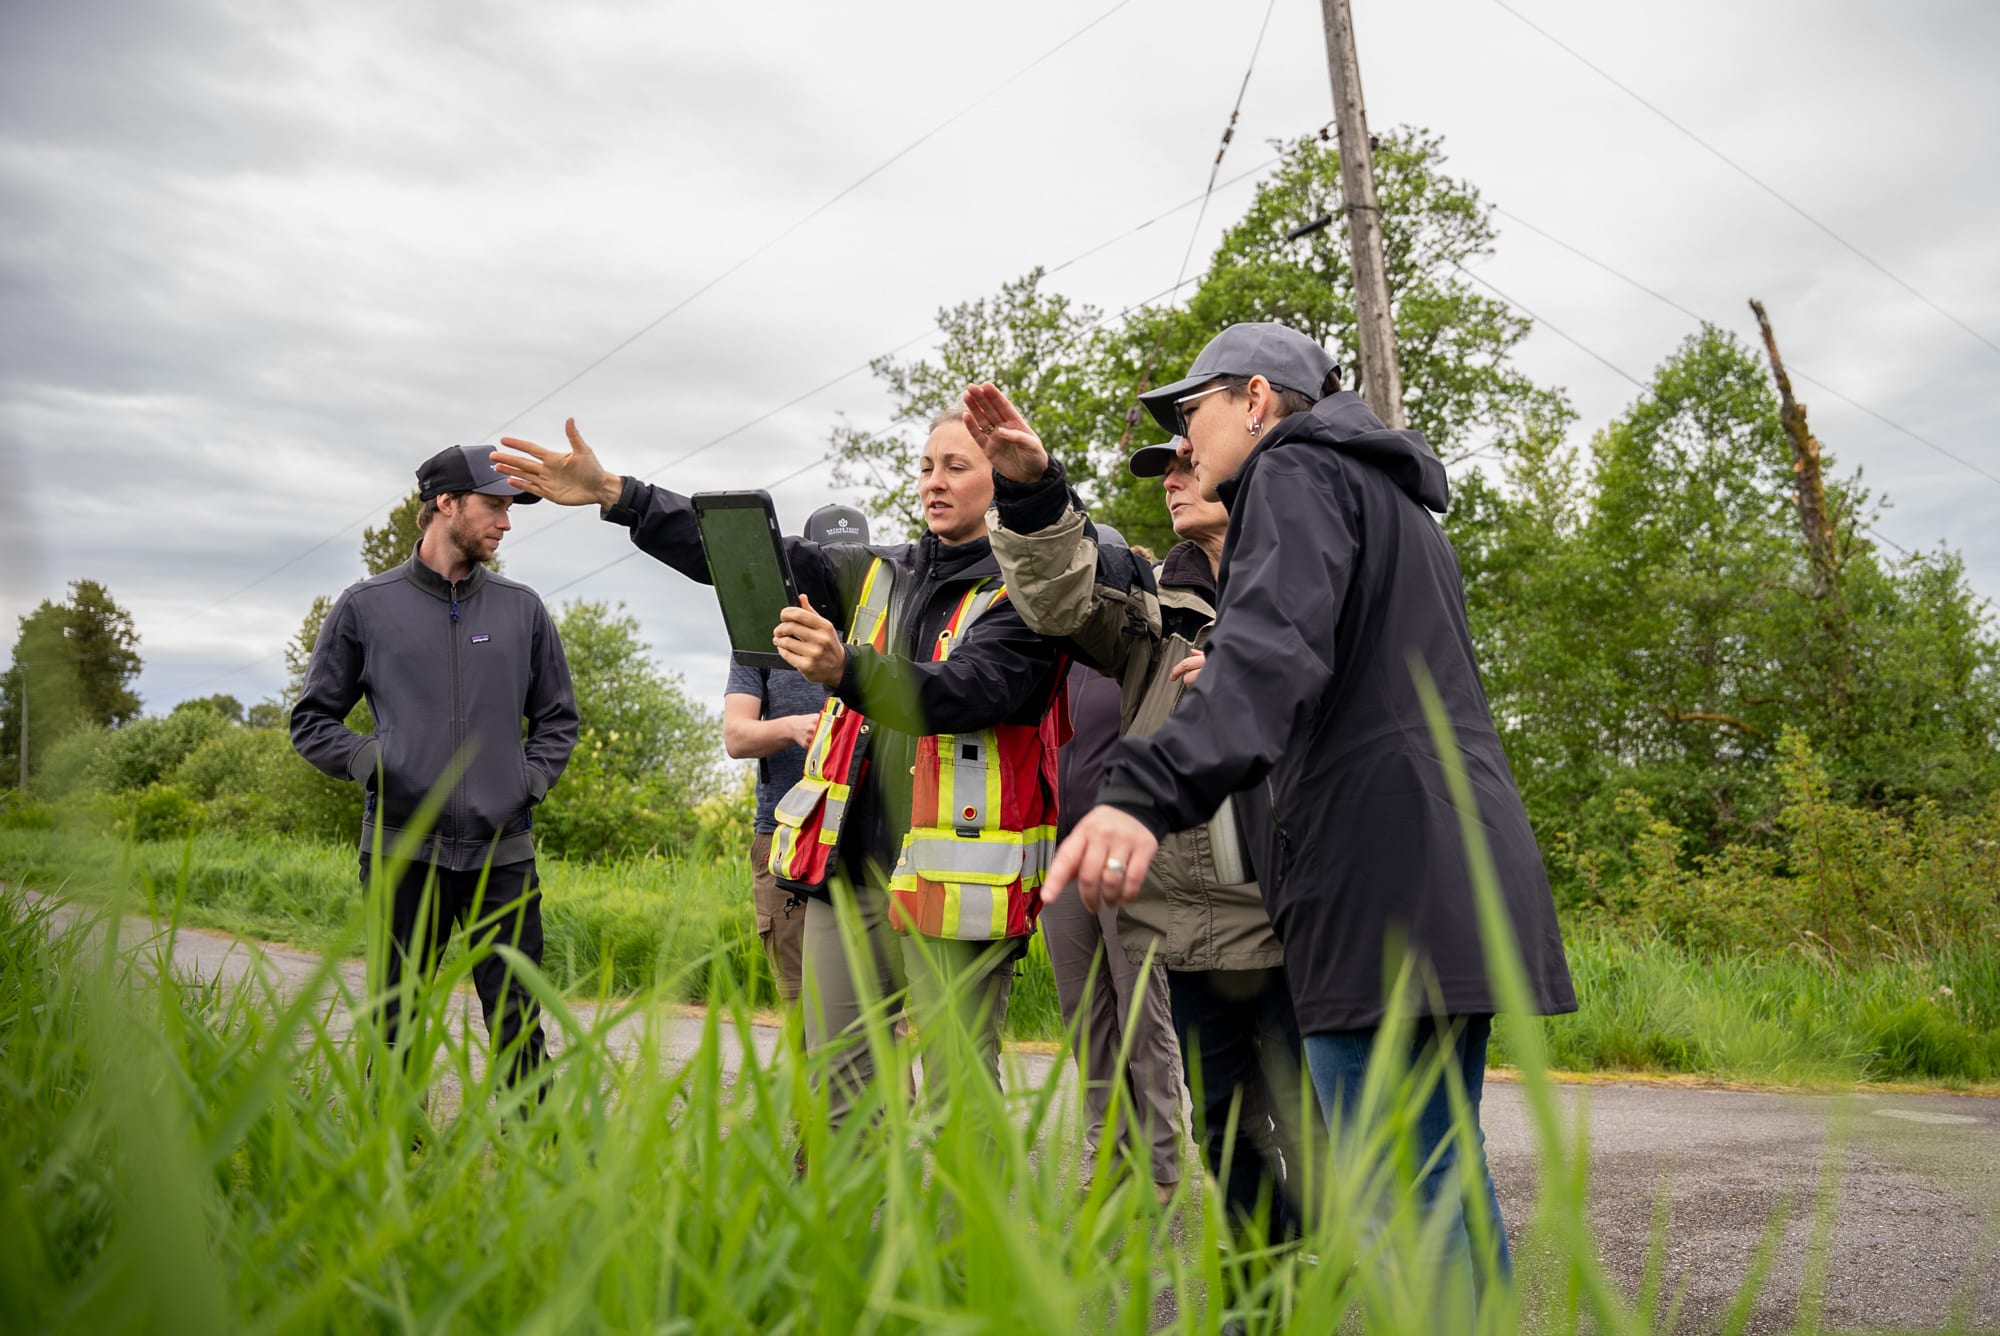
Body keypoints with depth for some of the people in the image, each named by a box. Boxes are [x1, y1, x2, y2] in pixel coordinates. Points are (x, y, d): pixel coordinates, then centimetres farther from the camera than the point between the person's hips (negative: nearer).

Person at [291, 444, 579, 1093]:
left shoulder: (522, 609, 11)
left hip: (503, 851, 1)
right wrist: (373, 763, -6)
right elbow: (312, 720, 10)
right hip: (402, 848, -1)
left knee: (517, 1025, 1)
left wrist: (531, 779, 4)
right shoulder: (366, 606, 6)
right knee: (394, 1026, 7)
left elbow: (558, 718, 19)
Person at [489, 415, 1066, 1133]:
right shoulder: (882, 574, 15)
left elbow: (963, 690, -21)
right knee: (834, 1098, 10)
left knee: (958, 1098, -1)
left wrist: (848, 671, -39)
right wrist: (615, 493, 3)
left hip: (952, 883, -6)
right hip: (848, 869, 6)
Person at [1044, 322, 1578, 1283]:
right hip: (1456, 876, 10)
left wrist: (1146, 792, -38)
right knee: (1445, 1177, 15)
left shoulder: (1297, 472, -2)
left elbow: (1276, 649, -23)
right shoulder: (1390, 494, 28)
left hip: (1384, 870, -10)